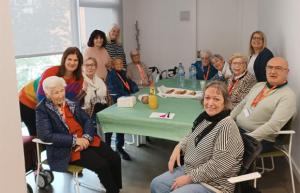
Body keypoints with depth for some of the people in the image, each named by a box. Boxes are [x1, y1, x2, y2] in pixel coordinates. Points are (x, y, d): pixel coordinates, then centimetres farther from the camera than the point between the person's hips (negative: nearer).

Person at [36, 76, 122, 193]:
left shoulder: (70, 102, 11)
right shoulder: (42, 109, -5)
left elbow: (87, 120, 7)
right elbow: (46, 135, -17)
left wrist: (86, 138, -14)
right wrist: (75, 140, -22)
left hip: (86, 141, 6)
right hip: (66, 149, -6)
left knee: (115, 159, -12)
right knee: (102, 165, -22)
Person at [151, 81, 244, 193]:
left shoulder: (227, 126, -24)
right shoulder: (205, 116, 1)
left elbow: (219, 165, -27)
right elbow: (191, 137, 20)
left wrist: (189, 178, -20)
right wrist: (178, 148, 0)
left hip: (212, 184, -8)